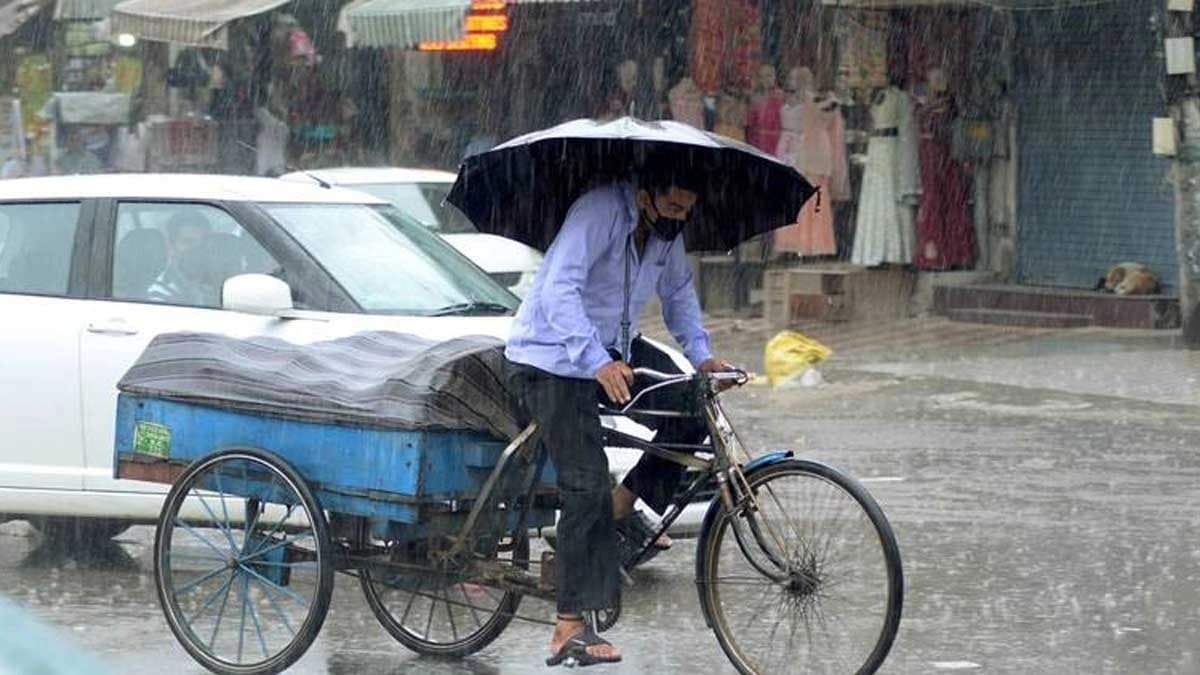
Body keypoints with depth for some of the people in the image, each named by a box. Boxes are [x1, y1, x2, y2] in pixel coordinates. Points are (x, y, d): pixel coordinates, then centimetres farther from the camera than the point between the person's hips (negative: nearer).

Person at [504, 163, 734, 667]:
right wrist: (598, 363, -43)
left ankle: (623, 504, 6)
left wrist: (701, 355, 3)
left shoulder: (667, 231, 0)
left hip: (610, 349, 8)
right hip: (550, 358, -8)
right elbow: (559, 290, -34)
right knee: (587, 487, -14)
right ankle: (570, 629, -14)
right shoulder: (600, 211, -25)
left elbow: (678, 292, 17)